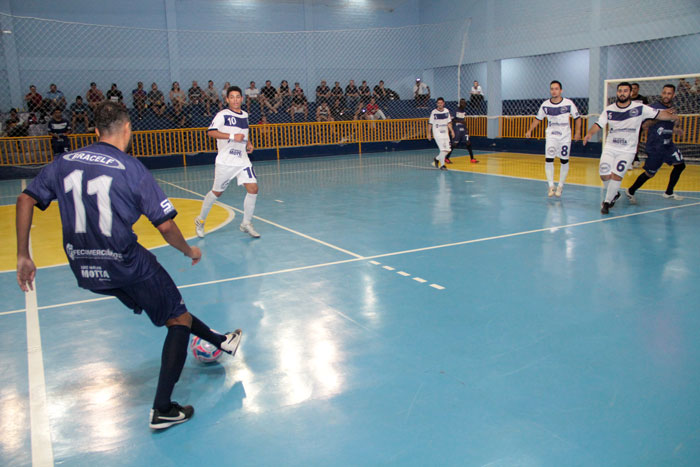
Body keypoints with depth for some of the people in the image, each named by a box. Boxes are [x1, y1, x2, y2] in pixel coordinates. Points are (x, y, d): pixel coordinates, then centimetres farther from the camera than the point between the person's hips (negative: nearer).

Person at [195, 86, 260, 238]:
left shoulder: (245, 115, 13)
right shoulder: (223, 115, -7)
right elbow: (211, 132, -21)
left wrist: (248, 143, 12)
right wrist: (232, 136, -26)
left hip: (242, 160, 5)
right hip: (225, 161, -5)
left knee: (253, 189, -8)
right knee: (217, 192, 6)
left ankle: (246, 224, 6)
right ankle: (200, 221, 26)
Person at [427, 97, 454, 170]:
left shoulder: (446, 111, 5)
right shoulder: (434, 112, -8)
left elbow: (449, 122, 14)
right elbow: (430, 123, -2)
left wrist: (451, 131, 8)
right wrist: (429, 133, -3)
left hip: (445, 133, 5)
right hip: (437, 133, -5)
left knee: (447, 150, 6)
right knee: (443, 149, -14)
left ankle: (436, 159, 28)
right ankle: (442, 165, -3)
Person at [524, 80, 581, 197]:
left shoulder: (568, 103, -10)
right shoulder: (545, 105, -4)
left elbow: (577, 118, 0)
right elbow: (538, 118, 10)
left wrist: (577, 132, -8)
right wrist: (530, 130, 1)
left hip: (565, 136, -1)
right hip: (551, 136, 1)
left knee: (564, 161, 4)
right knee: (548, 160, -11)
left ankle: (560, 186, 18)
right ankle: (551, 186, -1)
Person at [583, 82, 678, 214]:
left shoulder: (640, 108, -5)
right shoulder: (609, 110, 0)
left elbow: (659, 114, 0)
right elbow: (598, 124, -4)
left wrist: (674, 117, -9)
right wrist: (590, 134, -21)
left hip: (627, 150, -2)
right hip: (610, 148, 2)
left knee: (616, 175, -15)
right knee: (604, 175, -6)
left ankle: (607, 202, 3)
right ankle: (614, 194, 24)